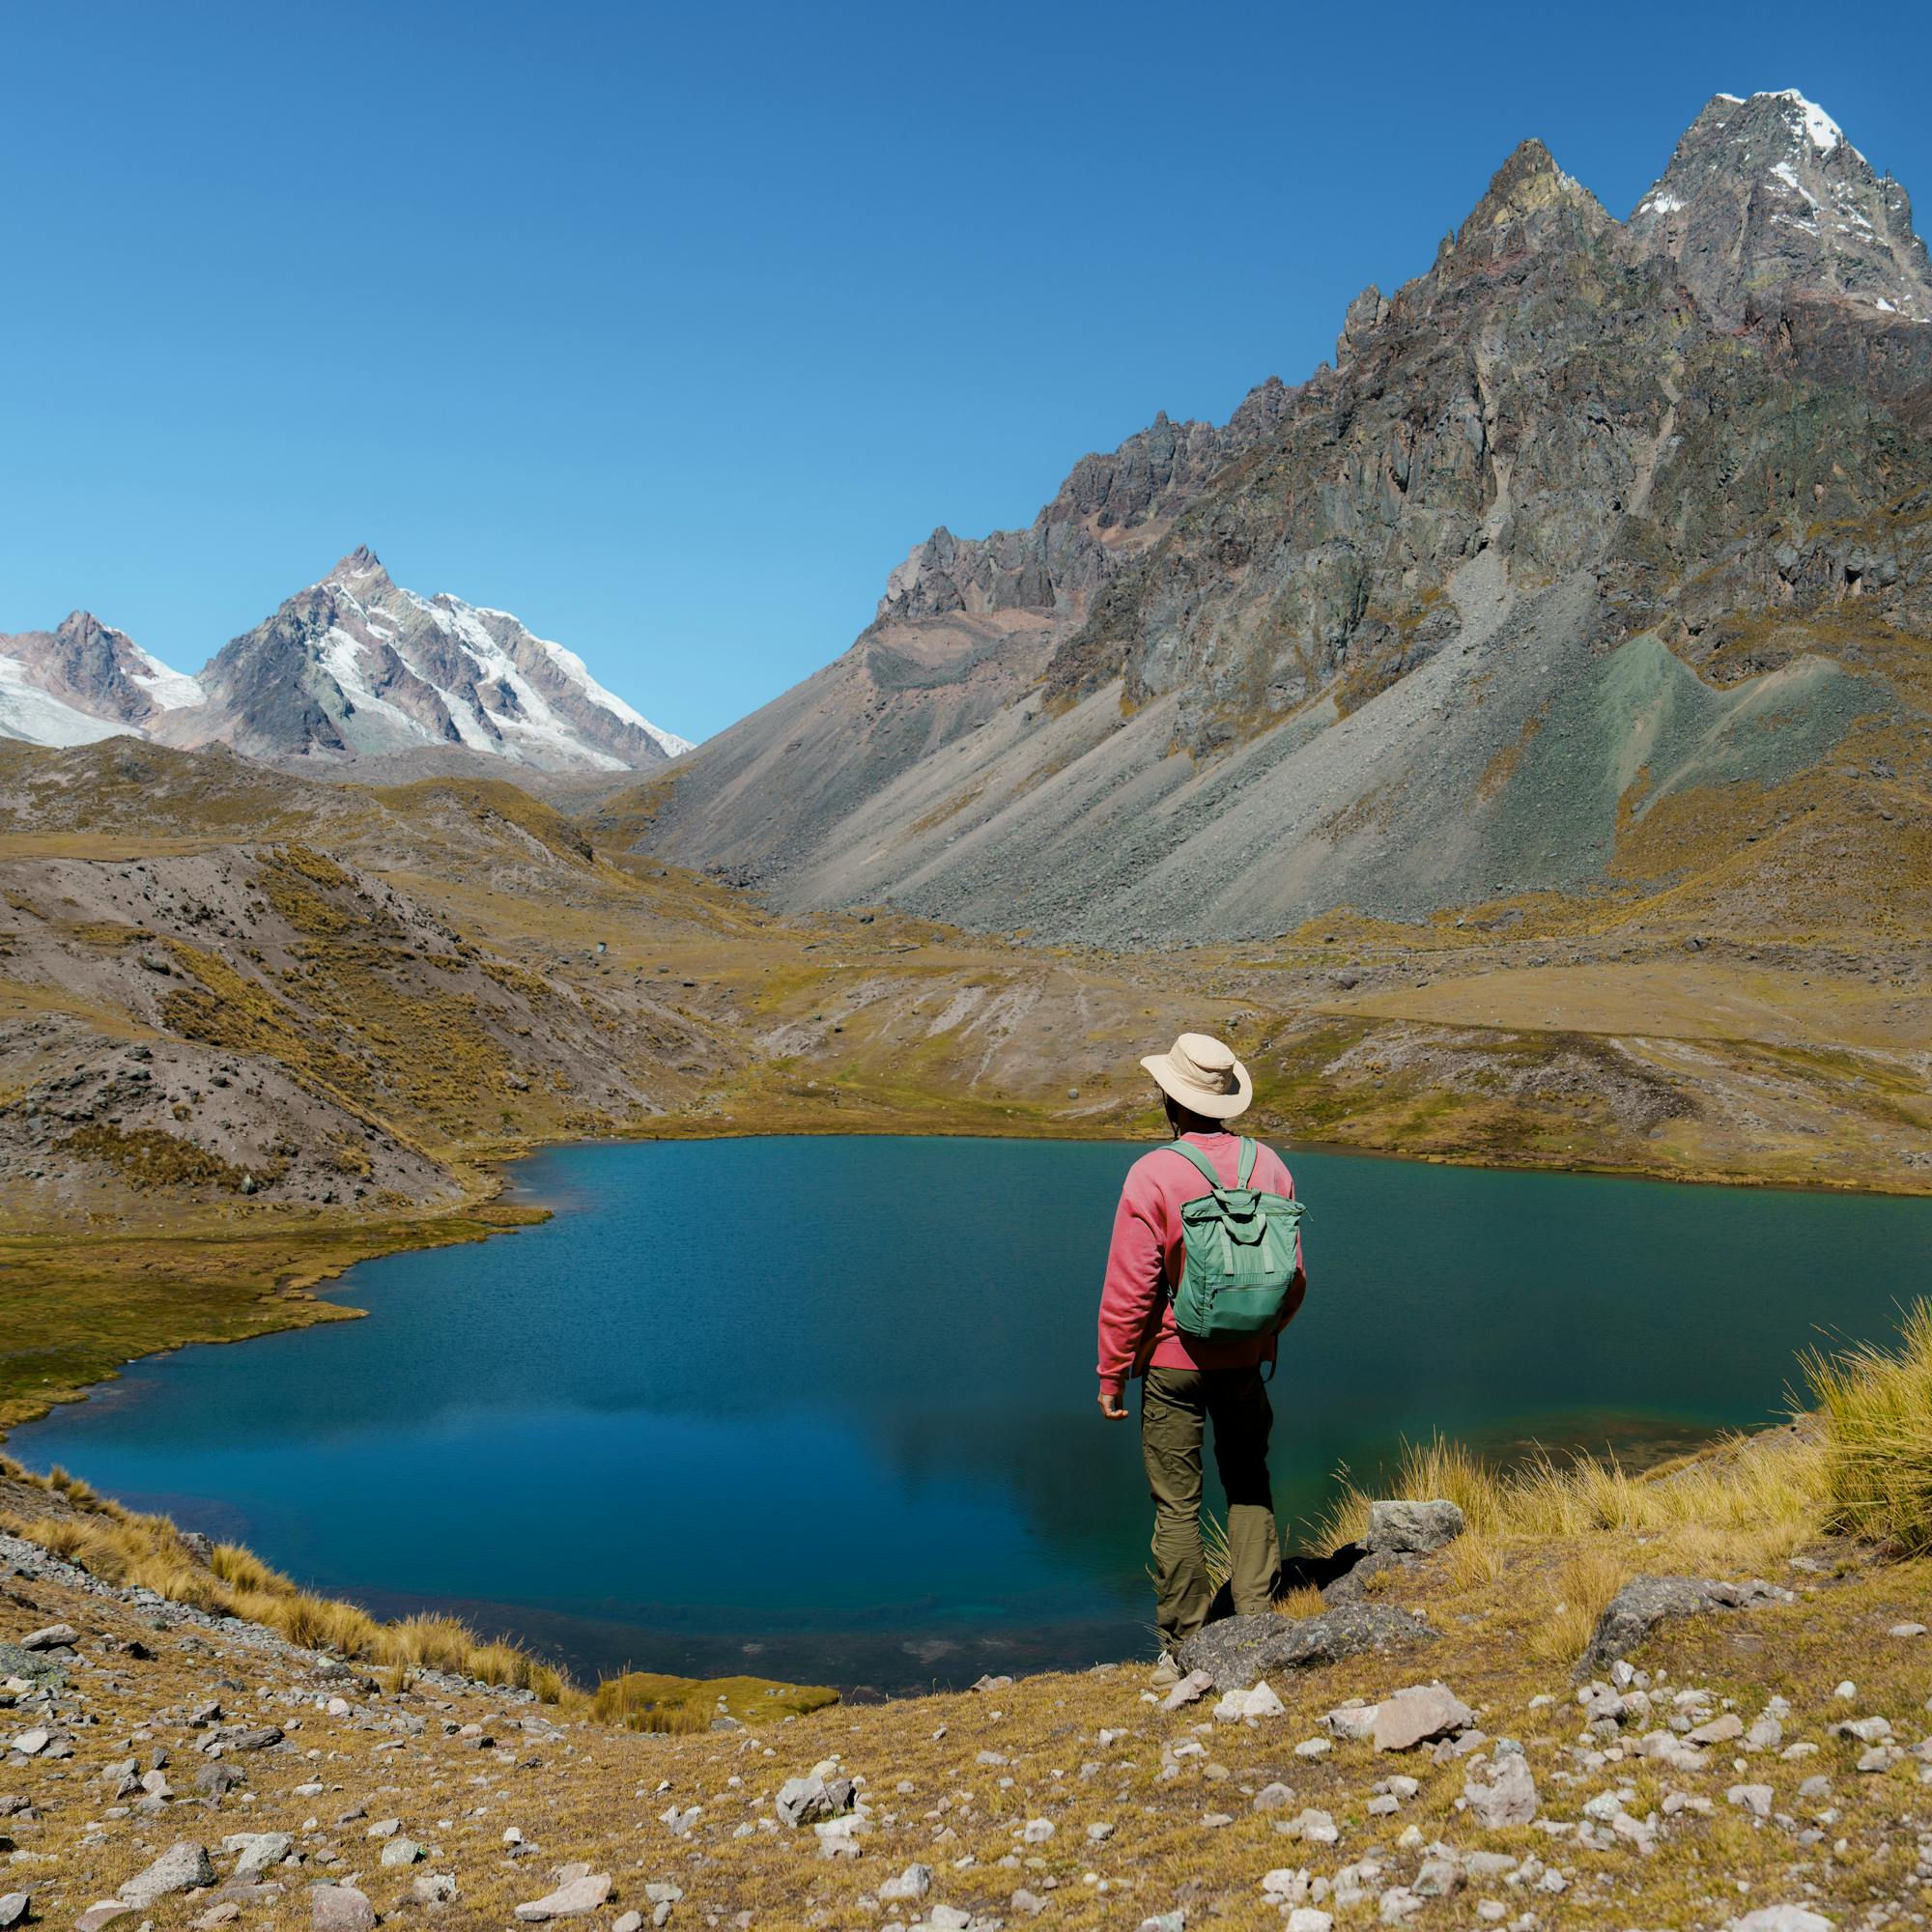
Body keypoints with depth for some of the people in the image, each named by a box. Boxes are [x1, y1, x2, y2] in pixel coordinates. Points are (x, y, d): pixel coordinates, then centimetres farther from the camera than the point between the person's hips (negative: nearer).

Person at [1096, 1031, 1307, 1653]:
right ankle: (1256, 1613, 18)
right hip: (1245, 1358, 4)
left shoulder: (1152, 1174, -17)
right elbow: (1294, 1276, 5)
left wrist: (1111, 1375, -5)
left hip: (1173, 1361, -4)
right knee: (1249, 1483, 21)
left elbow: (1128, 1291, -15)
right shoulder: (1269, 1165, -2)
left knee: (1177, 1503, 7)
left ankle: (1186, 1641, 14)